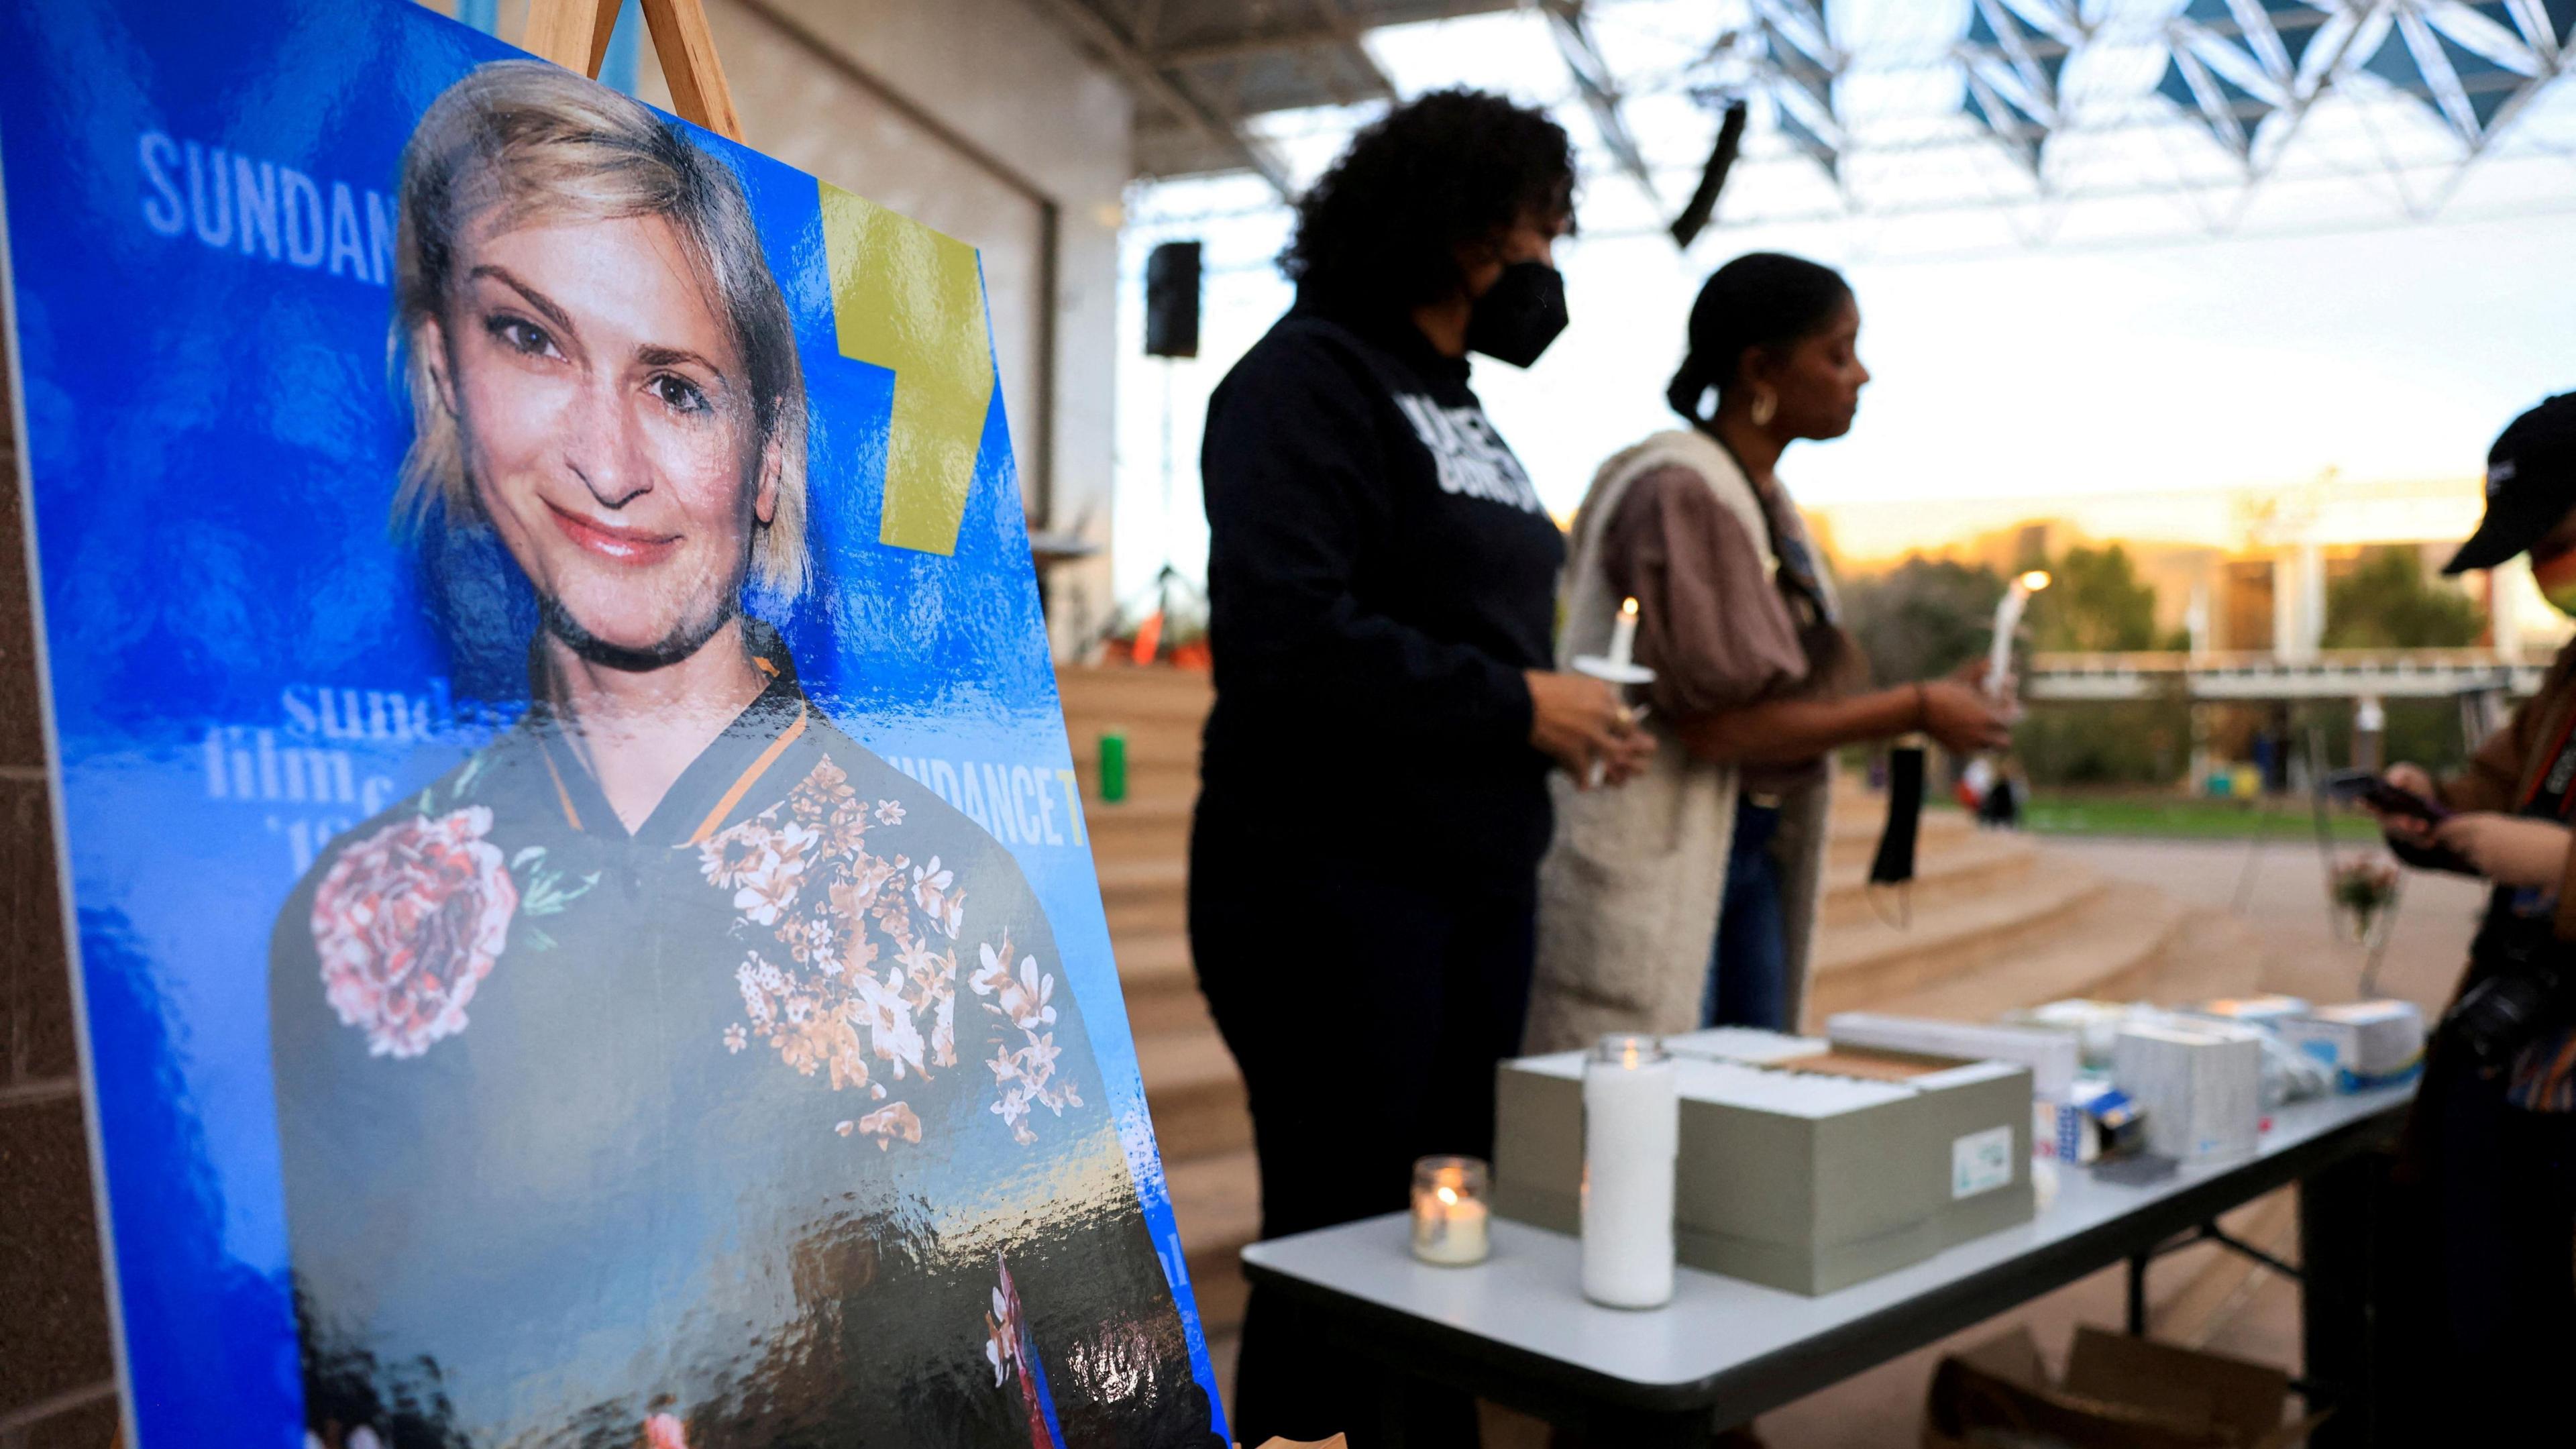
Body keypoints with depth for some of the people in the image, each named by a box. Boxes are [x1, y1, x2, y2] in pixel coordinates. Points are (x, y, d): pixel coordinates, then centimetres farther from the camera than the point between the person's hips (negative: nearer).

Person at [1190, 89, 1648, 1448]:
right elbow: (1284, 633, -22)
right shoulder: (1310, 377, -9)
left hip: (1480, 881, 9)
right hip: (1333, 879, -9)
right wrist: (1516, 705, -16)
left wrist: (1570, 705, 6)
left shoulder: (1460, 406, 18)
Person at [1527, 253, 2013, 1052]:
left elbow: (1784, 691, 13)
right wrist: (1914, 709, -12)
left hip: (1751, 849, 9)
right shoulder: (1680, 491, -15)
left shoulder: (1765, 497, 13)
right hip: (1653, 861, -9)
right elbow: (1713, 722, -20)